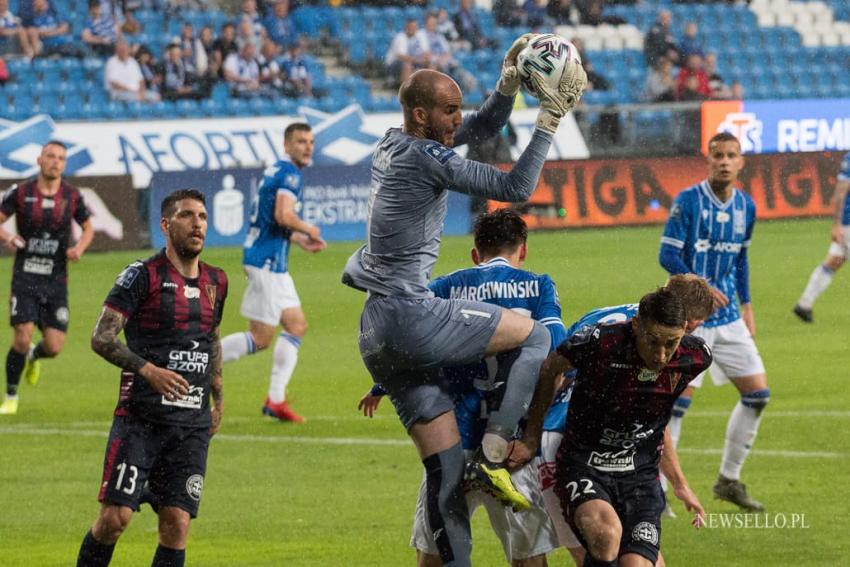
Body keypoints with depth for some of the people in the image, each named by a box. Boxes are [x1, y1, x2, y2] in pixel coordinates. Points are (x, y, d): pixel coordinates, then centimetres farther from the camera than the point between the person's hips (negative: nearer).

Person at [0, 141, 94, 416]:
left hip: (56, 281, 2)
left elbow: (88, 228, 15)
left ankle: (34, 357, 35)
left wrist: (79, 248, -6)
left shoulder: (72, 195, 2)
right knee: (22, 338, -15)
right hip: (25, 277, -2)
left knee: (54, 347, -5)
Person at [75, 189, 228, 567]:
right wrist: (147, 370, -23)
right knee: (116, 516, -9)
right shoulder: (143, 275, -6)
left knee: (177, 521, -3)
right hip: (140, 418, -5)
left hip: (192, 424, 5)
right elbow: (101, 338, -10)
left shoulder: (215, 281, 13)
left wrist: (218, 398, 24)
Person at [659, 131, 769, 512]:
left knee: (758, 394, 4)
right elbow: (667, 255, -13)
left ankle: (729, 480, 18)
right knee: (679, 399, -10)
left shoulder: (746, 206, 7)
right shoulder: (688, 201, -11)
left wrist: (746, 305, 16)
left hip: (728, 317, 6)